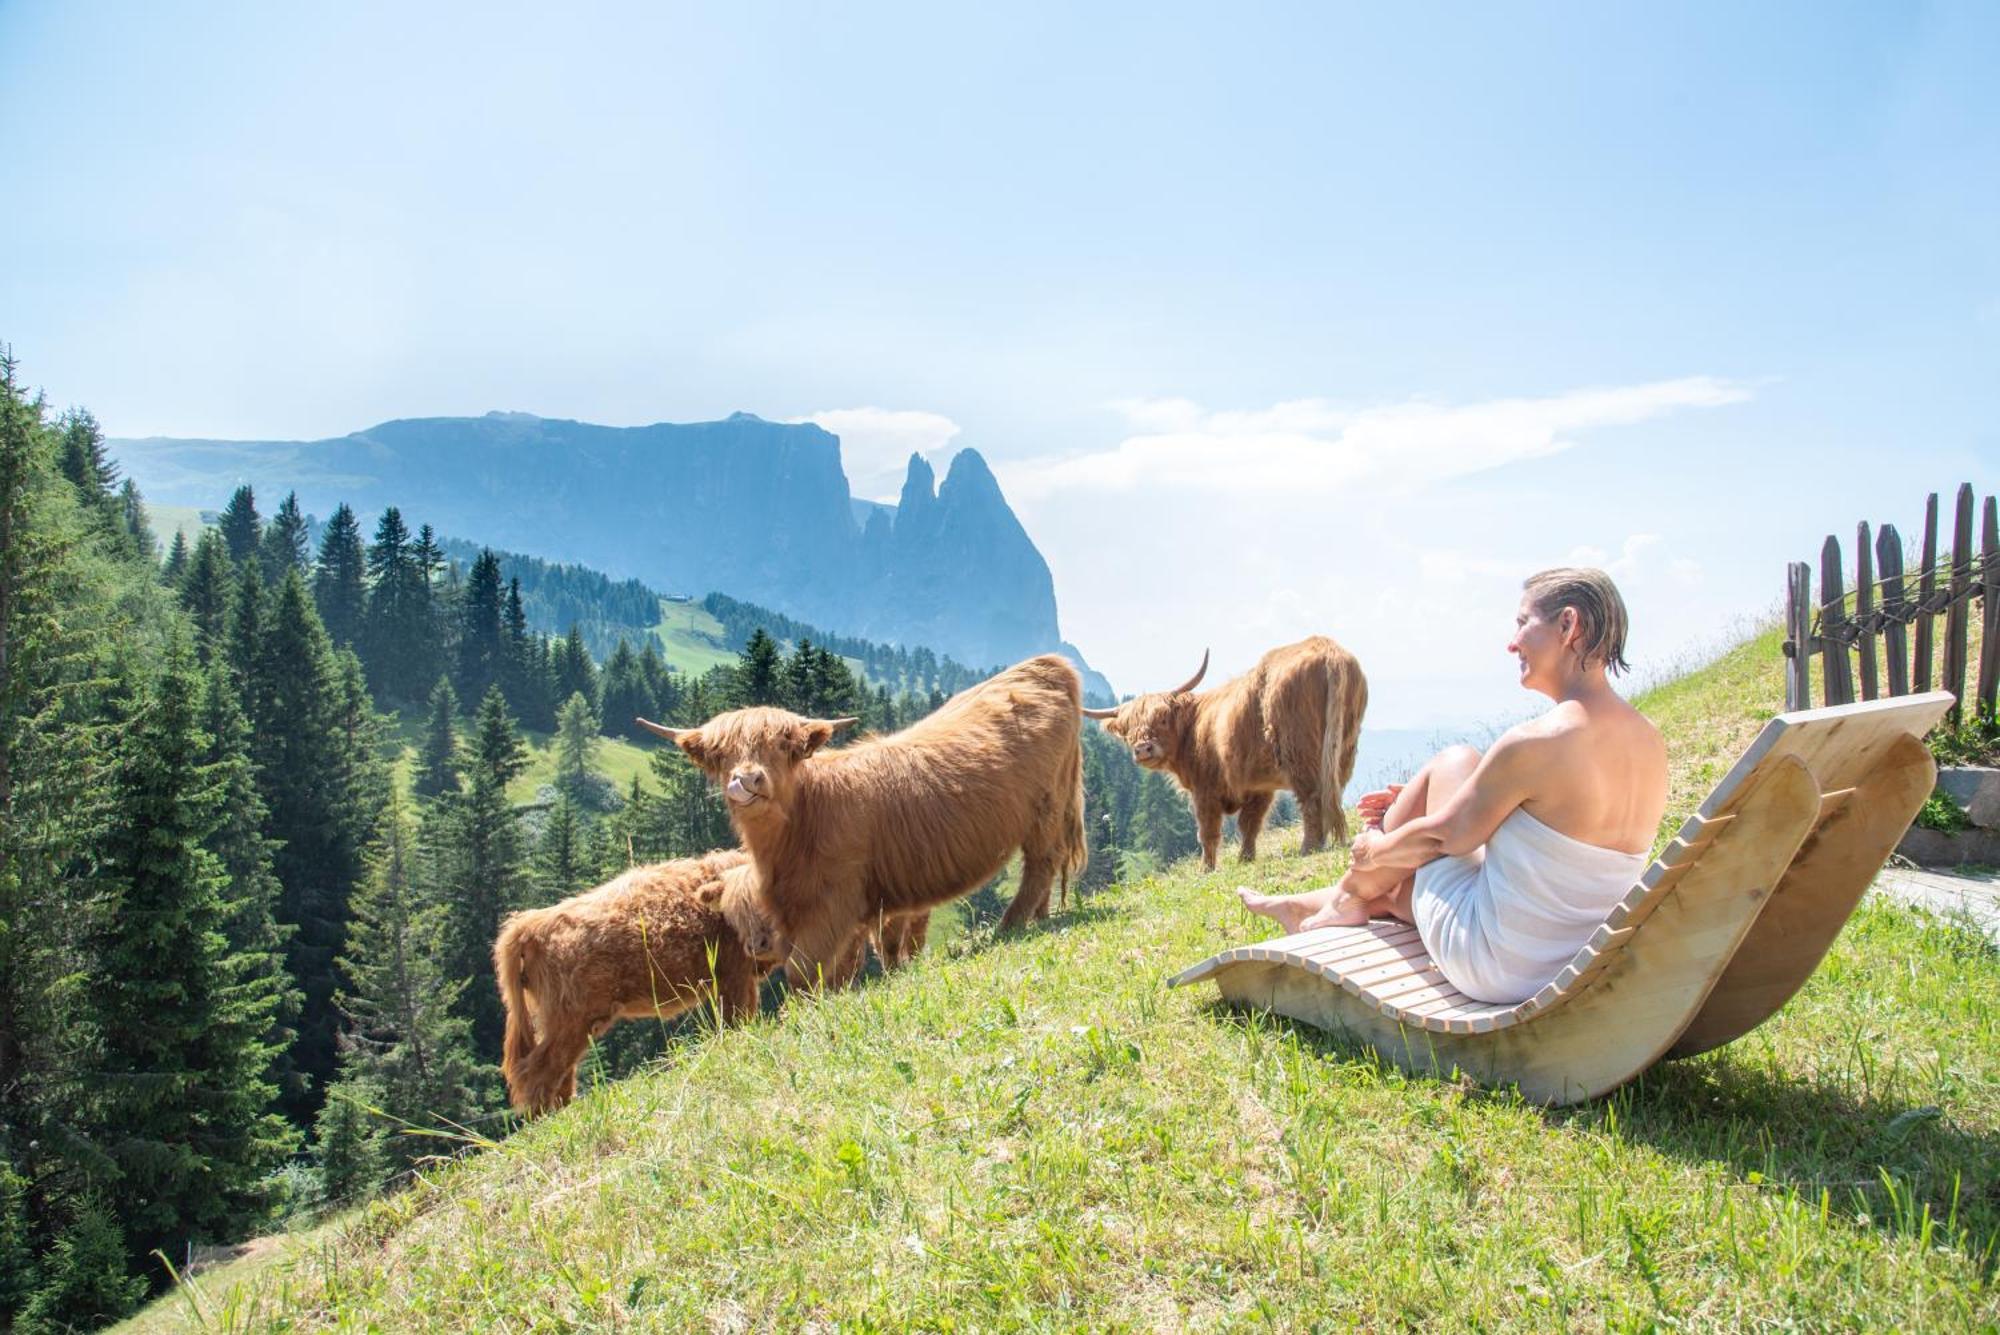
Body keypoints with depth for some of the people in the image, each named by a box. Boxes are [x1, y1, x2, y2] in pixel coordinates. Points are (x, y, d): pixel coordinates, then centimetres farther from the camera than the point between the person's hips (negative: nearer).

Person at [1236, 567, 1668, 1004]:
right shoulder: (1650, 744, 2)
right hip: (1579, 967, 8)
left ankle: (1348, 900, 23)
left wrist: (1375, 850, 10)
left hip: (1490, 967, -8)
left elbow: (1446, 836, -12)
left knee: (1454, 764, 4)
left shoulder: (1534, 743, -24)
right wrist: (1422, 800, 21)